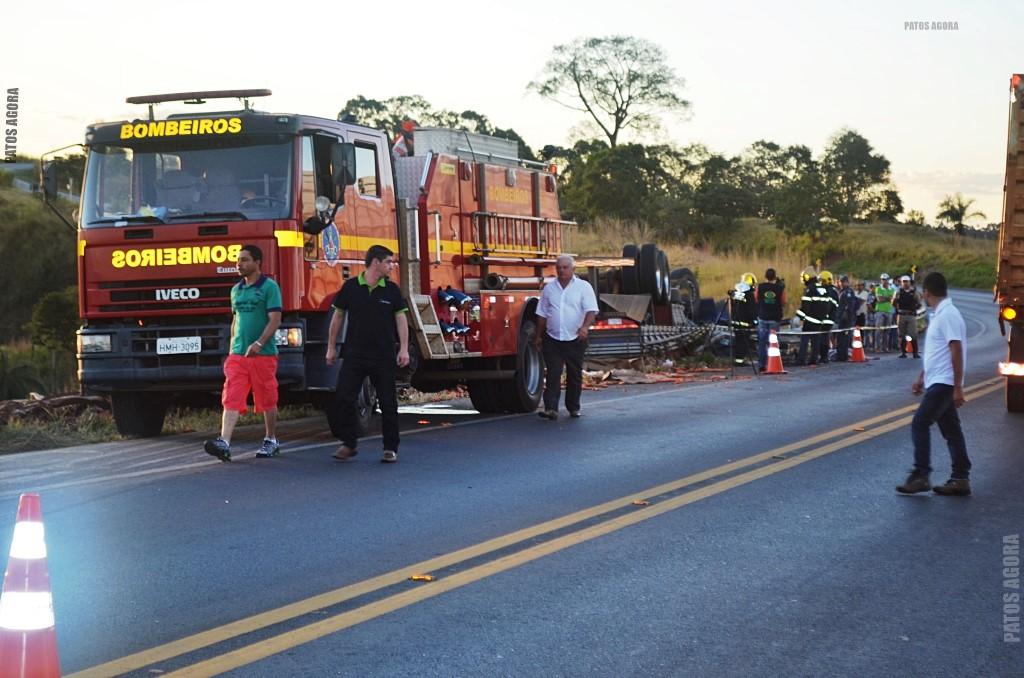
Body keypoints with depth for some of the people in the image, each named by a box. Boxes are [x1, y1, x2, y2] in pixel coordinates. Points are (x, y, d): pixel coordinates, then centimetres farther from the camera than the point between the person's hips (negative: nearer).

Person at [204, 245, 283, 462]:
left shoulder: (269, 287, -5)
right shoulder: (236, 290, 15)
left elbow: (275, 320, -12)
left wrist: (259, 343, -22)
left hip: (263, 354, -5)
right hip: (238, 354, 5)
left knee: (267, 401, 7)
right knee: (231, 400, -8)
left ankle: (271, 441, 22)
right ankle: (224, 442, -17)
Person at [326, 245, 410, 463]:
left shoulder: (392, 290, 2)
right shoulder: (350, 287, 0)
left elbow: (401, 319, 2)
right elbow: (338, 317, 7)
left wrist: (404, 349, -7)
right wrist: (331, 348, 7)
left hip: (383, 357, 0)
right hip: (354, 355, 0)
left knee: (388, 404, 3)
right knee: (343, 399, -4)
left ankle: (390, 448, 11)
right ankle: (349, 444, 9)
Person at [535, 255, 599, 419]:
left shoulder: (583, 287, 0)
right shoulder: (549, 288, 9)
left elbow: (591, 310, -10)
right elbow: (542, 314, 15)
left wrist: (585, 326, -28)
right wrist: (538, 336, 14)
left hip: (575, 339, -1)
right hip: (552, 339, 1)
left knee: (575, 375, 9)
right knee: (553, 375, -7)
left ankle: (574, 408, 21)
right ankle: (551, 409, -12)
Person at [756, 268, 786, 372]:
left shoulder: (759, 287, -7)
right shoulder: (780, 288, -8)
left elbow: (756, 300, 4)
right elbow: (783, 304, -1)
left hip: (762, 317, 1)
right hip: (775, 318, -1)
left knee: (762, 342, 9)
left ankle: (761, 365, 7)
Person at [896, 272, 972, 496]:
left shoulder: (948, 315, -16)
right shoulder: (939, 315, 15)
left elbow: (956, 351, -20)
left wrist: (958, 387, -22)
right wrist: (922, 377, 26)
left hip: (943, 383, -10)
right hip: (937, 382, 10)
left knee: (919, 425, -11)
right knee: (951, 430, 9)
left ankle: (920, 476, -10)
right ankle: (960, 479, 12)